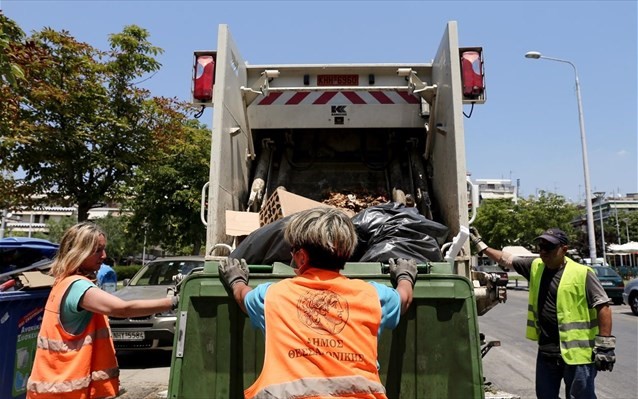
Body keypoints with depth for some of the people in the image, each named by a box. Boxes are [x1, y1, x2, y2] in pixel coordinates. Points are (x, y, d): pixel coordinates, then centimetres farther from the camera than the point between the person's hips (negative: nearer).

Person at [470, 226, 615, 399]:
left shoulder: (582, 274, -12)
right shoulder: (535, 267, 6)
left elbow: (603, 307, -12)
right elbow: (505, 259, 15)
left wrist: (605, 345, -15)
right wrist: (479, 244, 15)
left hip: (576, 352, -6)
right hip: (546, 352, 6)